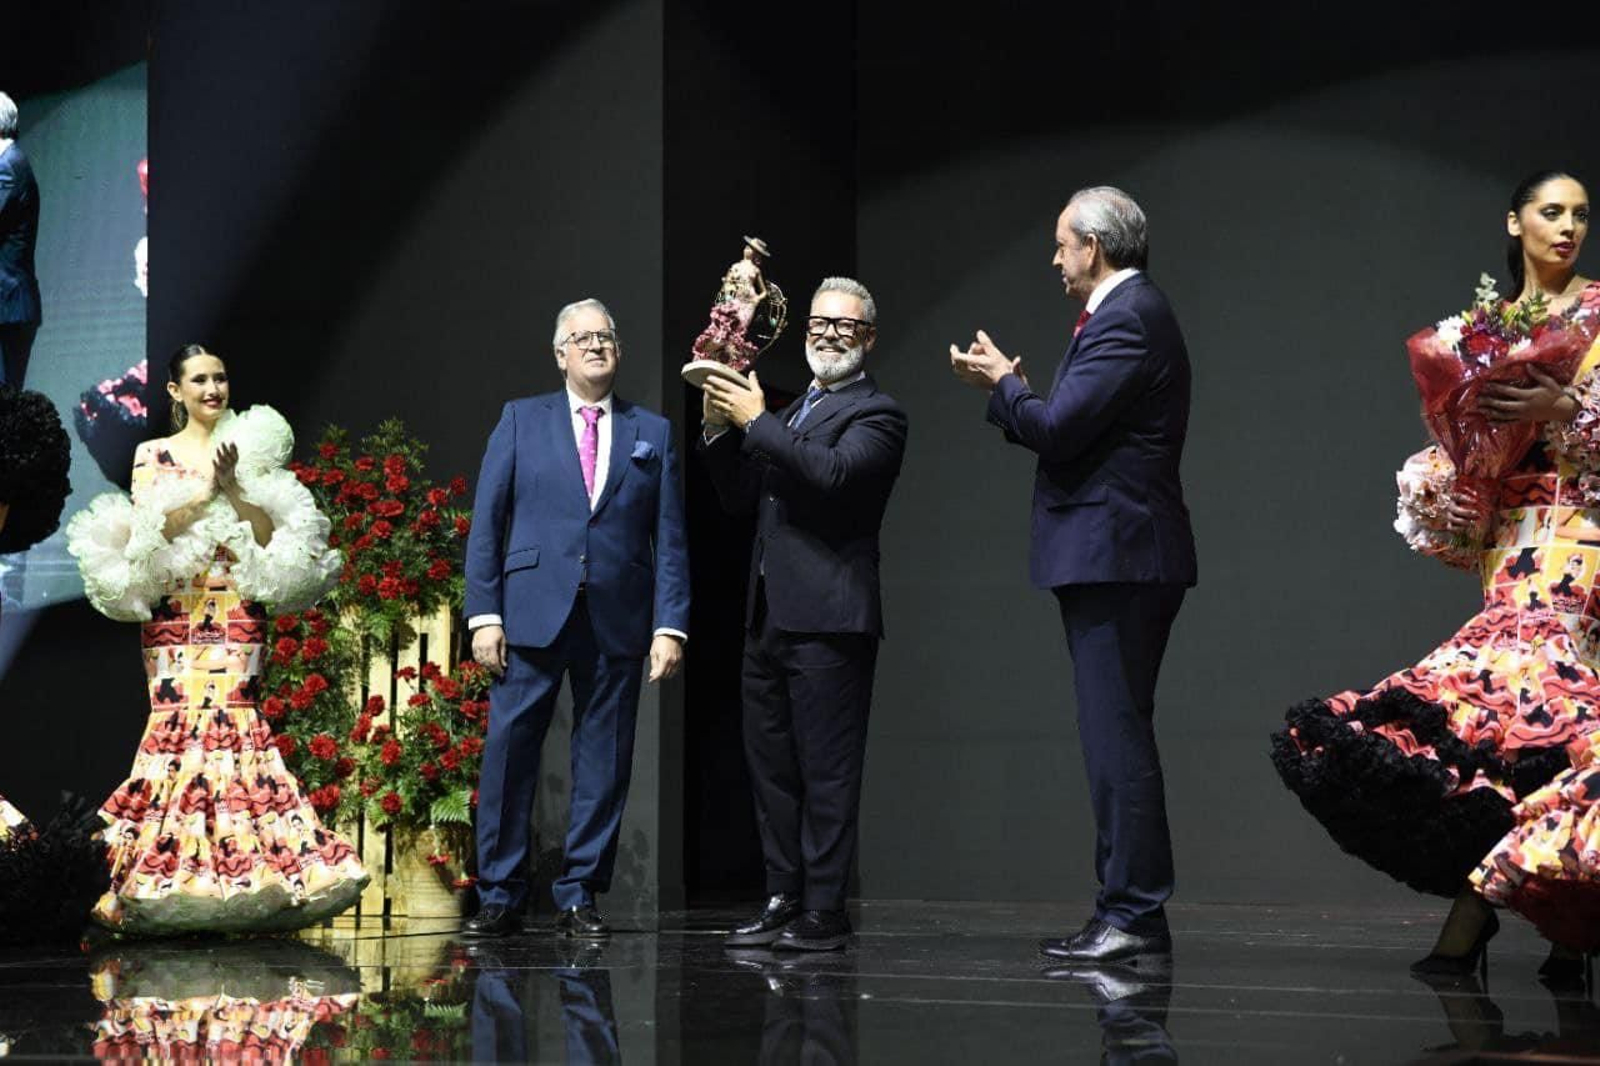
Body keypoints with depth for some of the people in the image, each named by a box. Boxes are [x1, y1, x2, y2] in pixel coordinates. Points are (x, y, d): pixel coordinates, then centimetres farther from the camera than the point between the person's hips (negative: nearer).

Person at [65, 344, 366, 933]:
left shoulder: (247, 451, 14)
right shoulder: (153, 455, 10)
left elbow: (268, 532, 4)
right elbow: (144, 530, -3)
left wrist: (231, 487, -9)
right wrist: (204, 492, -9)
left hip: (236, 612, 1)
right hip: (174, 613, -1)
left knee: (231, 719, -10)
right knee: (180, 715, -11)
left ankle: (228, 879, -11)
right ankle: (172, 881, -9)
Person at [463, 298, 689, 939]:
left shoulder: (653, 433, 12)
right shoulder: (522, 421, 9)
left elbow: (670, 540, 8)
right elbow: (487, 522, 5)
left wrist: (670, 624, -2)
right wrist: (484, 614, -4)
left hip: (617, 621, 1)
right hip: (532, 615, -1)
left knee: (604, 763, 3)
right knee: (508, 751, -4)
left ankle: (579, 898, 11)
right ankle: (499, 897, 4)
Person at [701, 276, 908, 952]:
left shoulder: (876, 415, -2)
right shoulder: (789, 415, 22)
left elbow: (833, 472, -21)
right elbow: (739, 500, 19)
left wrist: (756, 421, -16)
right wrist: (721, 430, 4)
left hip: (828, 618, -8)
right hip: (769, 617, 8)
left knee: (827, 770, -7)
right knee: (771, 765, 10)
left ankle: (825, 913, -5)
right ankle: (783, 901, 16)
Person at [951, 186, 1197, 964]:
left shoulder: (1128, 317, -13)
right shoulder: (1129, 312, 20)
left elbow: (1059, 429, -19)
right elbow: (1069, 430, 19)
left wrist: (1004, 384, -3)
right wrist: (1007, 389, 14)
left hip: (1116, 554, -11)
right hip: (1109, 557, 11)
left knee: (1117, 735, -10)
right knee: (1116, 735, 12)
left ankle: (1134, 914, -9)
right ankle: (1129, 912, 15)